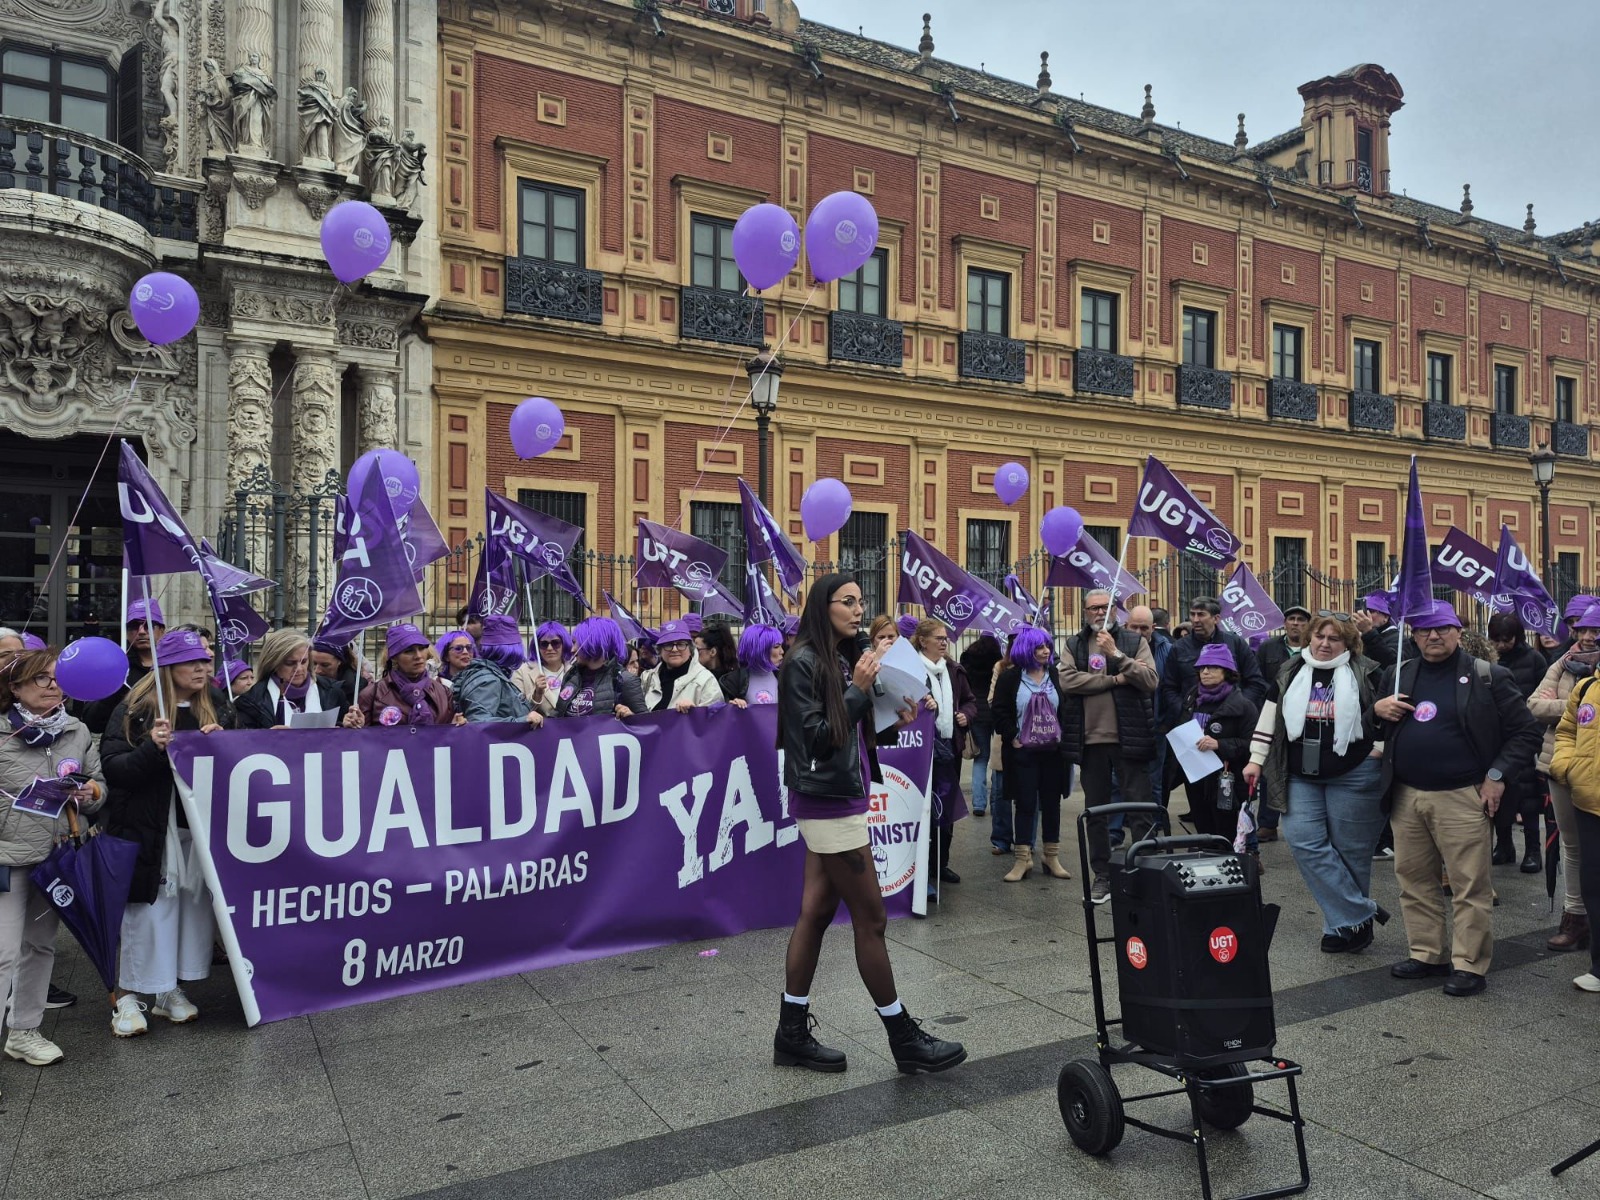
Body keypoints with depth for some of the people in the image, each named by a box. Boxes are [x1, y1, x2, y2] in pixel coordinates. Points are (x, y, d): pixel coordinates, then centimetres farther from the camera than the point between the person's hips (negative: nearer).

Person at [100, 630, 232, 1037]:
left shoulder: (216, 708, 9)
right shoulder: (135, 709, -4)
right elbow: (113, 767, -8)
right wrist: (153, 748, -23)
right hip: (149, 828, -4)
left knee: (194, 905, 8)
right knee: (145, 909, -1)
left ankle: (170, 989, 22)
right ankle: (126, 996, 13)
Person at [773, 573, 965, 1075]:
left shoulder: (844, 661, 10)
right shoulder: (804, 663, -13)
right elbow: (814, 738, -16)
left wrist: (894, 724, -2)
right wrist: (858, 692, -17)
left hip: (841, 799, 8)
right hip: (827, 802, -8)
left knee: (816, 912, 12)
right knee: (870, 918, -1)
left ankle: (792, 1033, 21)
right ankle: (904, 1038, 12)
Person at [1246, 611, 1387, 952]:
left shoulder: (1366, 672, -3)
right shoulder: (1290, 672, 7)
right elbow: (1269, 717, 10)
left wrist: (1380, 749, -6)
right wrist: (1256, 759, 7)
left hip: (1353, 776, -3)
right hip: (1301, 775, 3)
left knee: (1350, 850, 3)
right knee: (1304, 842, -7)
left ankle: (1345, 922, 16)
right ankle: (1361, 914, 0)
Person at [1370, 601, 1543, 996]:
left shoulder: (1487, 677, -3)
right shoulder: (1398, 675, 10)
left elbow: (1526, 732, -1)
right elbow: (1374, 727, 21)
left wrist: (1497, 775, -9)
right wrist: (1376, 708, -2)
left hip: (1462, 798, -5)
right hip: (1406, 797, 5)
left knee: (1470, 886, 0)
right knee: (1414, 880, 12)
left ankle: (1469, 965, 11)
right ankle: (1427, 955, 24)